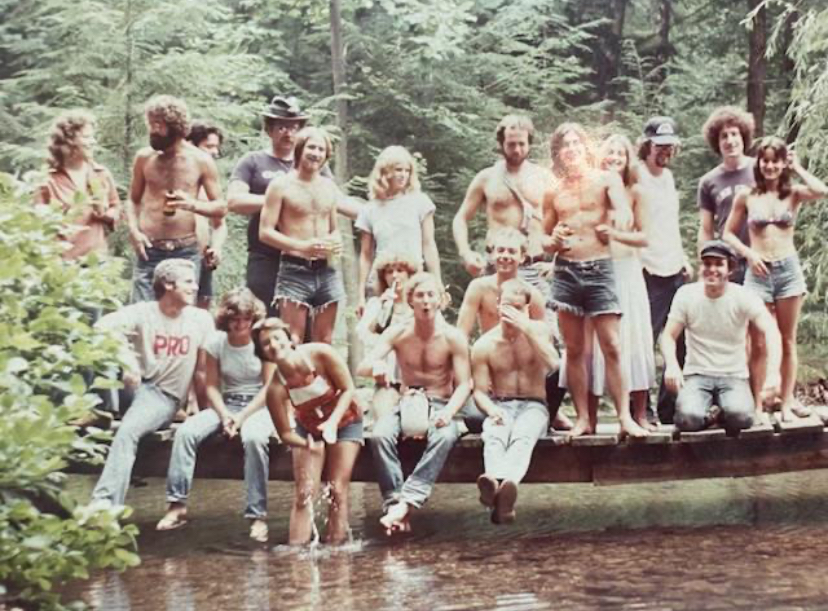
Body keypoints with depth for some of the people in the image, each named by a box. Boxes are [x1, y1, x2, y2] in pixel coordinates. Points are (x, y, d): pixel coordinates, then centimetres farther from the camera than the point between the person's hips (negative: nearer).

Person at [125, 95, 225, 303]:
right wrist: (134, 230, -3)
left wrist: (193, 204, -15)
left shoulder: (201, 161, 1)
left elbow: (220, 207, 5)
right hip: (149, 251, 1)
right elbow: (133, 200, 15)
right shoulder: (144, 157, 6)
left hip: (185, 252, -1)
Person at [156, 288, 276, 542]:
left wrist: (242, 417, -18)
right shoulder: (215, 342, 1)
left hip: (258, 405, -4)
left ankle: (258, 515, -31)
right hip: (226, 404, 4)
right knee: (186, 431, -23)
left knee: (254, 437, -38)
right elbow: (212, 386, 2)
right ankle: (177, 505, -18)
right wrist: (225, 415, -16)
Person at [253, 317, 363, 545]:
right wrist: (306, 443, -39)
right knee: (305, 491, -8)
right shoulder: (276, 388, -27)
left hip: (345, 422, -1)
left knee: (338, 489, -7)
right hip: (309, 429, 1)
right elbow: (285, 433, -19)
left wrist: (333, 422, -31)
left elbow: (348, 390, -19)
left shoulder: (320, 354, -31)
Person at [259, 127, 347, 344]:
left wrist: (337, 243, 0)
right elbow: (265, 232, -7)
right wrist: (303, 246, -19)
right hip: (295, 270, -5)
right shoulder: (282, 186, -2)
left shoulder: (329, 187, 14)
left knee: (324, 342, 7)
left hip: (327, 271, 5)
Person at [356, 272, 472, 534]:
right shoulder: (397, 334, 0)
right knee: (380, 434, -32)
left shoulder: (454, 338, -4)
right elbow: (360, 368, -7)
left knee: (445, 436, -37)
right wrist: (375, 366, -34)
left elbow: (464, 385, -5)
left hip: (441, 406, -1)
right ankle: (394, 501, -35)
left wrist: (449, 412, -26)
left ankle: (407, 501, -42)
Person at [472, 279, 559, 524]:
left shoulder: (537, 330, 5)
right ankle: (496, 481, -67)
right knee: (494, 436, -36)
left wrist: (526, 329, -18)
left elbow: (552, 364, -14)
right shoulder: (484, 345, 4)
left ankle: (504, 485, -67)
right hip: (500, 406, 1)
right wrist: (491, 409, -21)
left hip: (533, 405, -1)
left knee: (523, 436, -37)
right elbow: (480, 391, 2)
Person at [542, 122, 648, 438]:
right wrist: (553, 241, -6)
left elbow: (624, 212, -13)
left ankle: (625, 418, -7)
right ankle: (583, 419, 8)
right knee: (574, 350, 3)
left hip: (600, 269, -3)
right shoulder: (553, 192, 13)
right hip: (566, 271, 3)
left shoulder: (606, 180, 4)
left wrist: (619, 220, -37)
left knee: (612, 347, -8)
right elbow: (545, 238, 19)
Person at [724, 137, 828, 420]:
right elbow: (728, 233, 8)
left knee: (788, 340, 7)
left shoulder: (793, 194, 2)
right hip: (758, 271, -1)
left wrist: (797, 168, -6)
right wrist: (748, 253, -7)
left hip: (788, 269, 1)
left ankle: (787, 400, 13)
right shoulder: (746, 197, 2)